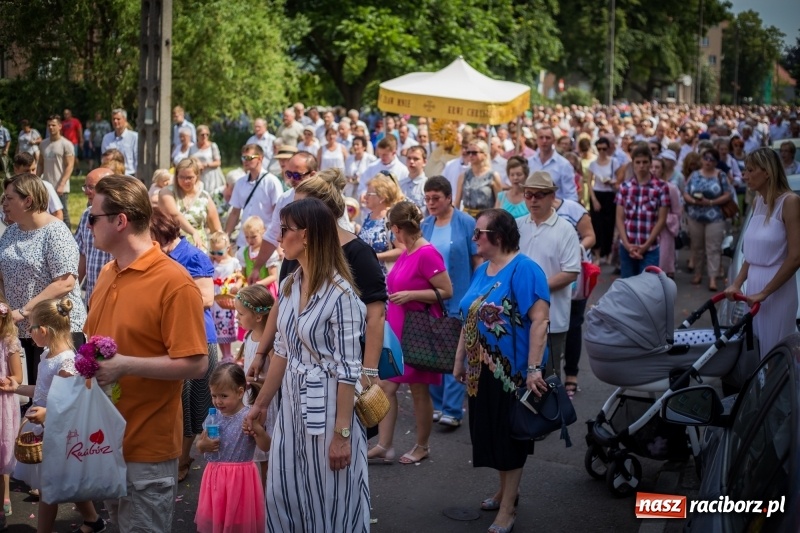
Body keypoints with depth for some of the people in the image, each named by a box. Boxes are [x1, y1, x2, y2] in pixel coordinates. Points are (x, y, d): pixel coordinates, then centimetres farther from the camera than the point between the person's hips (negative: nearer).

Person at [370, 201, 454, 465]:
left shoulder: (427, 253, -17)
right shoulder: (406, 253, 7)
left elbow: (446, 291, -18)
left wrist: (410, 295, -23)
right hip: (396, 329, 8)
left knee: (419, 390, 5)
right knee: (385, 386, 4)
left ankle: (422, 446, 20)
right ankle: (384, 446, 9)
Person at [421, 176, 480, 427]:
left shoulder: (466, 223, -6)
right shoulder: (425, 225, 6)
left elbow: (478, 260, -4)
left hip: (458, 299, -5)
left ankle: (452, 409, -1)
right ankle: (436, 403, 21)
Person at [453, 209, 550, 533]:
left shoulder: (523, 269, -18)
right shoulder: (482, 270, 8)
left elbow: (539, 320, -23)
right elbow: (470, 320, 15)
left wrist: (533, 369, -28)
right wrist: (460, 359, 16)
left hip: (513, 371, -7)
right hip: (483, 371, 7)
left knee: (510, 436, 5)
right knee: (493, 433, 17)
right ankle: (506, 490, 37)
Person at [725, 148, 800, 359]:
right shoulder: (758, 201, 9)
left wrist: (764, 292, -15)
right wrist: (737, 284, 4)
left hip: (777, 290, -7)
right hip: (753, 285, 7)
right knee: (754, 348, 13)